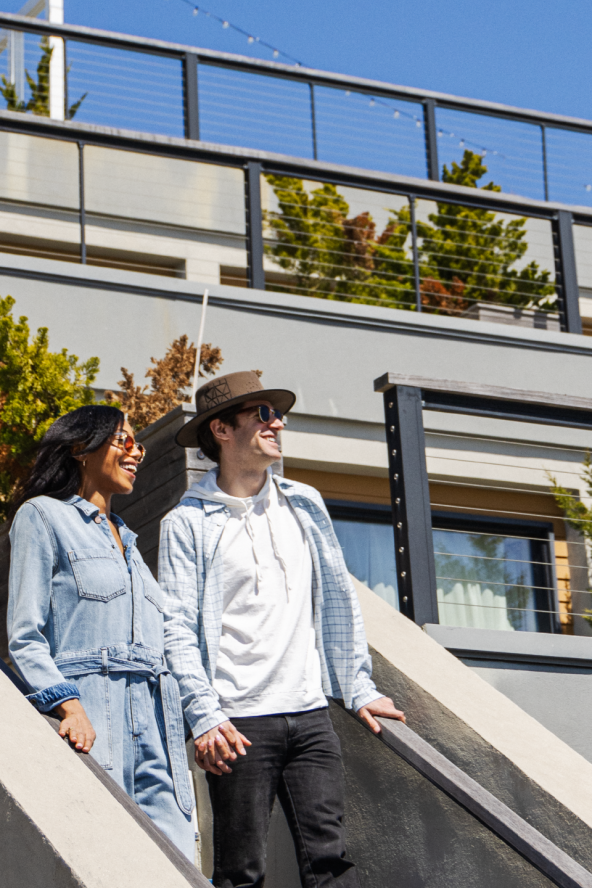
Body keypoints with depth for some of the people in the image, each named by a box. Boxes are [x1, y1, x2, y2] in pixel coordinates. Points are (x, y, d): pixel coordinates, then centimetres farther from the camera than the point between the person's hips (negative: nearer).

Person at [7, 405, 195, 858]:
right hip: (90, 720, -7)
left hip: (153, 719, 7)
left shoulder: (124, 537, 29)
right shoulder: (42, 515, 6)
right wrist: (67, 704, -18)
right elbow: (24, 638, -3)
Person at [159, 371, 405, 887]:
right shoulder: (189, 522, 0)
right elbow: (178, 628, -5)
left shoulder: (304, 505, 14)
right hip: (241, 725, -4)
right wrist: (206, 717, -14)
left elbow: (337, 600, 18)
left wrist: (359, 689, 14)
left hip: (311, 716, 4)